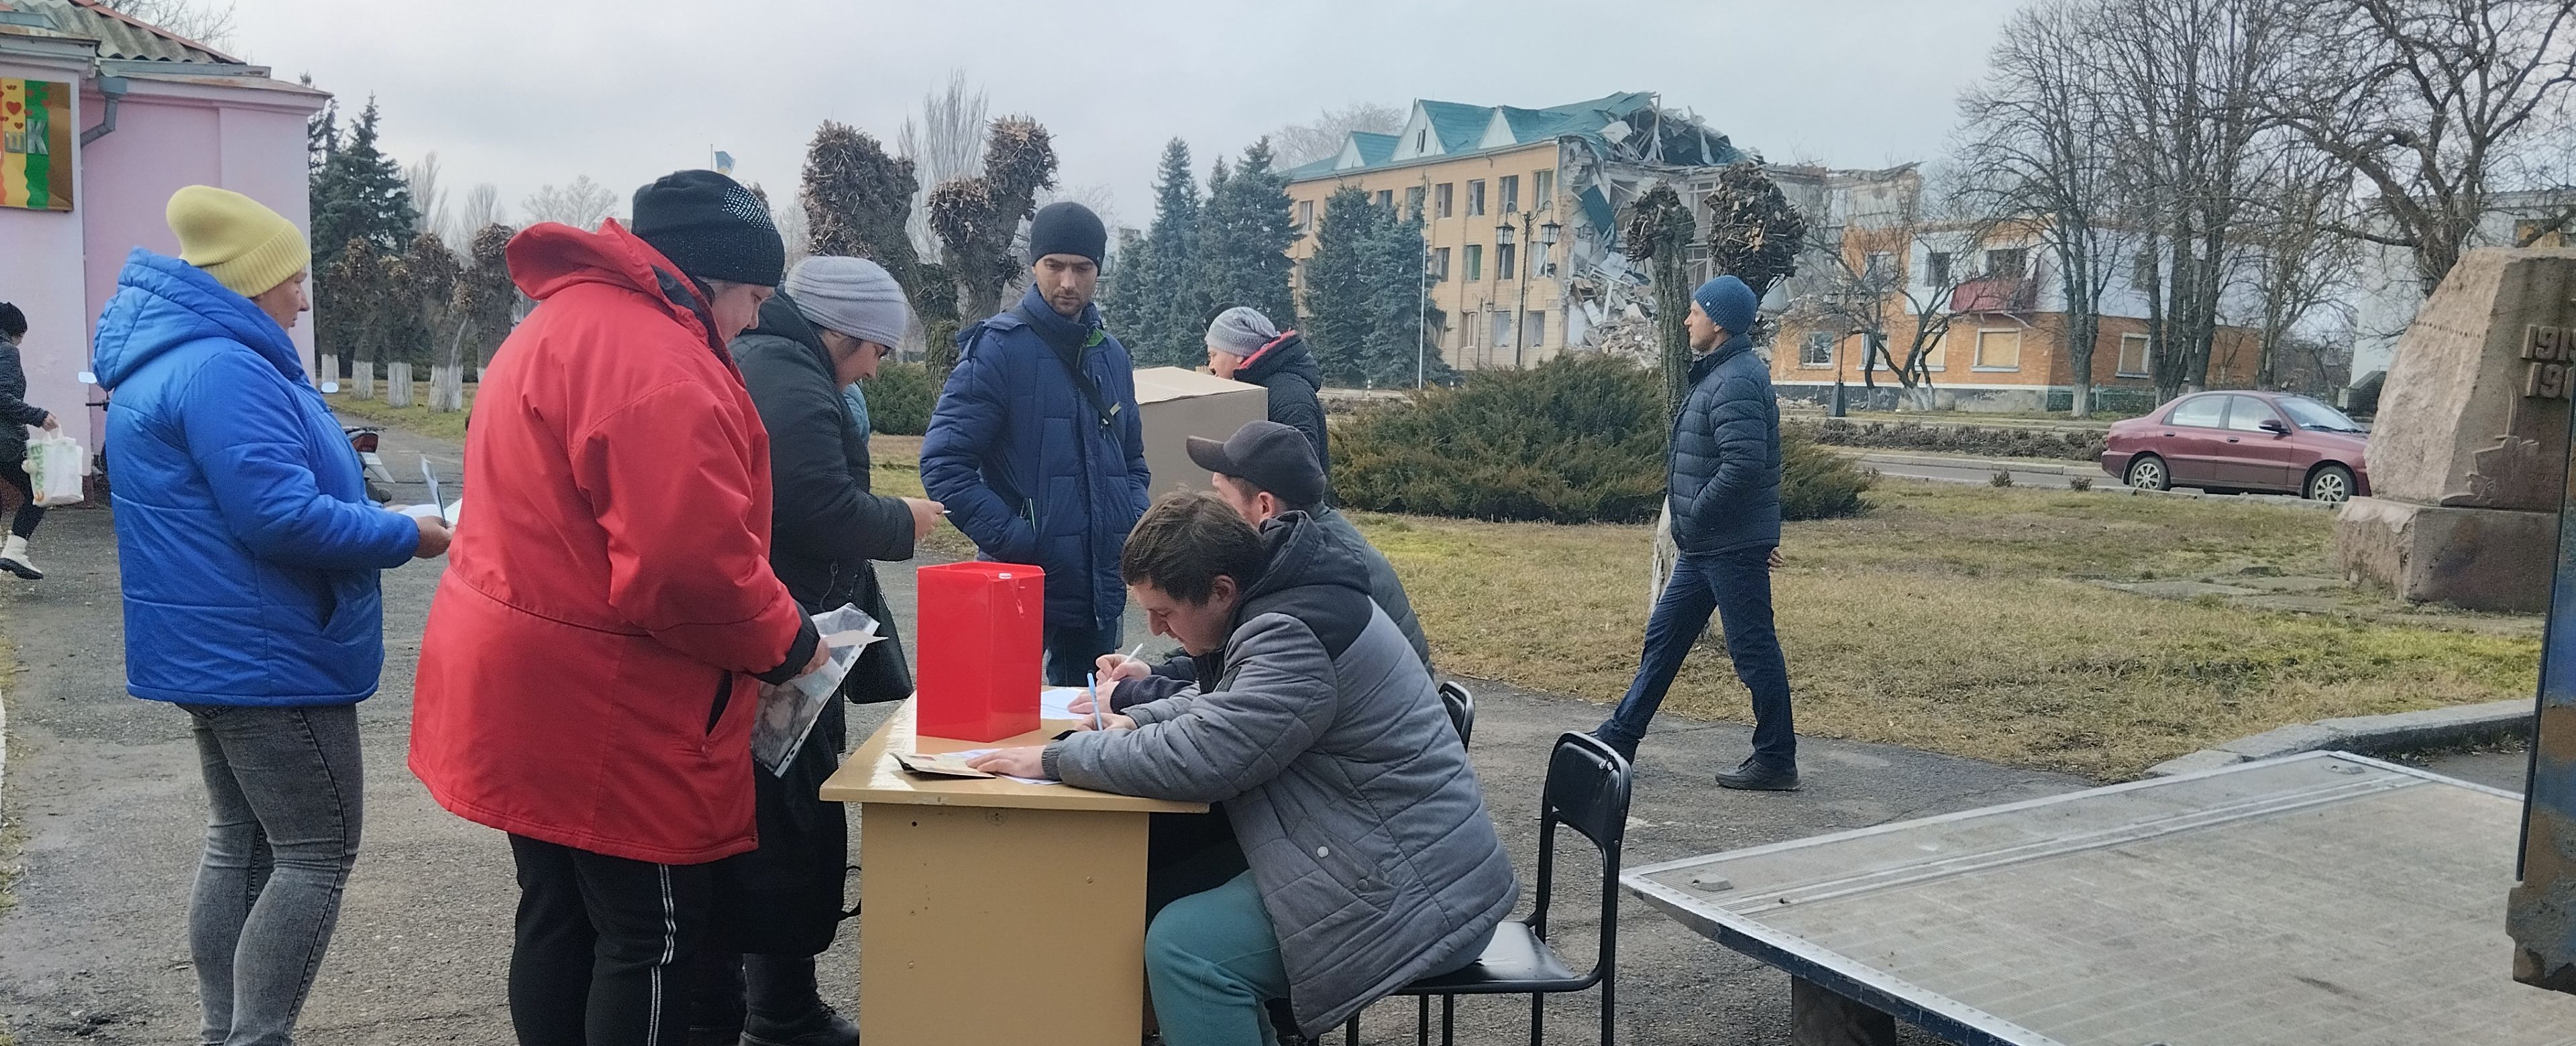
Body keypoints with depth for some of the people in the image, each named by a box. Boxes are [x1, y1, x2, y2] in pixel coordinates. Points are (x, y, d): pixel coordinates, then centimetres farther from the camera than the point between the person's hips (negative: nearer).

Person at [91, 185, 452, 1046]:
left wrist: (379, 523, 11)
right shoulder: (223, 369, -21)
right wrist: (406, 536, -15)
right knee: (318, 851, -4)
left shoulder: (173, 359, 13)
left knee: (241, 842, 17)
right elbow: (282, 517, -28)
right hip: (265, 653, -11)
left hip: (219, 649, 11)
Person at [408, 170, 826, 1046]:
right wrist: (786, 643, -10)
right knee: (651, 939, 1)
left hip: (535, 696, 10)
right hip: (605, 714, -10)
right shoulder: (654, 361, -20)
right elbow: (692, 566, -28)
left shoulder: (563, 323, 15)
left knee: (558, 921, 19)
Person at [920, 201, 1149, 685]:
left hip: (1101, 588, 6)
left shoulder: (1111, 355, 11)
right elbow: (944, 463, -14)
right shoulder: (998, 349, -9)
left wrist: (1135, 527, 4)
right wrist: (1013, 541, -19)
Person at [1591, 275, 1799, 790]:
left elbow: (1744, 465, -29)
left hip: (1732, 546, -11)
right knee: (1664, 635, 15)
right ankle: (1621, 736, 24)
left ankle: (1776, 761, 10)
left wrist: (1693, 515, -17)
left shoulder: (1736, 383, -19)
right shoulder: (1719, 374, 14)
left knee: (1753, 650, -1)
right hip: (1707, 545, 11)